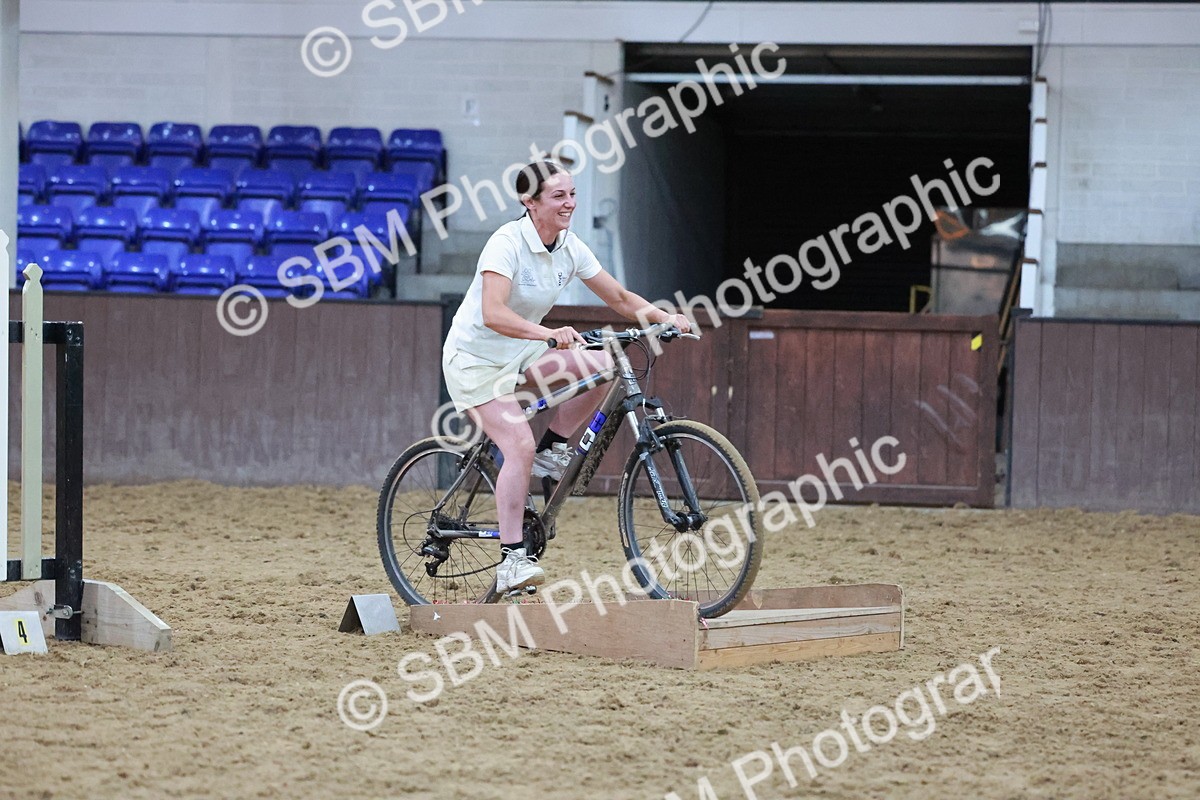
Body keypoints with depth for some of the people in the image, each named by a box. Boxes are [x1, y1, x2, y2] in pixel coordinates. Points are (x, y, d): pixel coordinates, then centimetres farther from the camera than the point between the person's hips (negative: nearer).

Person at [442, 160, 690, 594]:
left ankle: (552, 449, 2)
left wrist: (665, 317, -12)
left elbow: (620, 298, 4)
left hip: (521, 353, 7)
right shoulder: (507, 242, -24)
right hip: (476, 358, -7)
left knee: (605, 366, -15)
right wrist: (549, 334, -50)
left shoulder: (570, 248, -4)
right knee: (520, 447, -22)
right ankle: (511, 560, -17)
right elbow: (493, 314, -38)